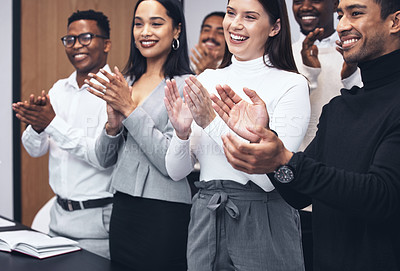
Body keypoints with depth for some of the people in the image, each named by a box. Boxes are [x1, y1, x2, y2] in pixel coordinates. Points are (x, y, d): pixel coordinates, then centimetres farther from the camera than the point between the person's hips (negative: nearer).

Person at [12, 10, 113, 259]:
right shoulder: (59, 89, 9)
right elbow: (35, 149, 7)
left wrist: (53, 124, -23)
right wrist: (36, 124, -14)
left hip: (98, 218, -6)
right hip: (59, 215, 6)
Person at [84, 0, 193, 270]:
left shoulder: (185, 85, -10)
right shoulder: (126, 82, 9)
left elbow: (173, 163, -17)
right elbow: (105, 159, 11)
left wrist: (130, 109, -17)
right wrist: (113, 124, -10)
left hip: (165, 214, -6)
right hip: (122, 207, 6)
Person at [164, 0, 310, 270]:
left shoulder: (292, 85, -9)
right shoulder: (206, 80, 4)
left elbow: (271, 176, -18)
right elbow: (177, 171, 3)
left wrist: (213, 123, -21)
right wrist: (182, 132, -16)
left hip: (263, 227, -4)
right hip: (205, 222, 4)